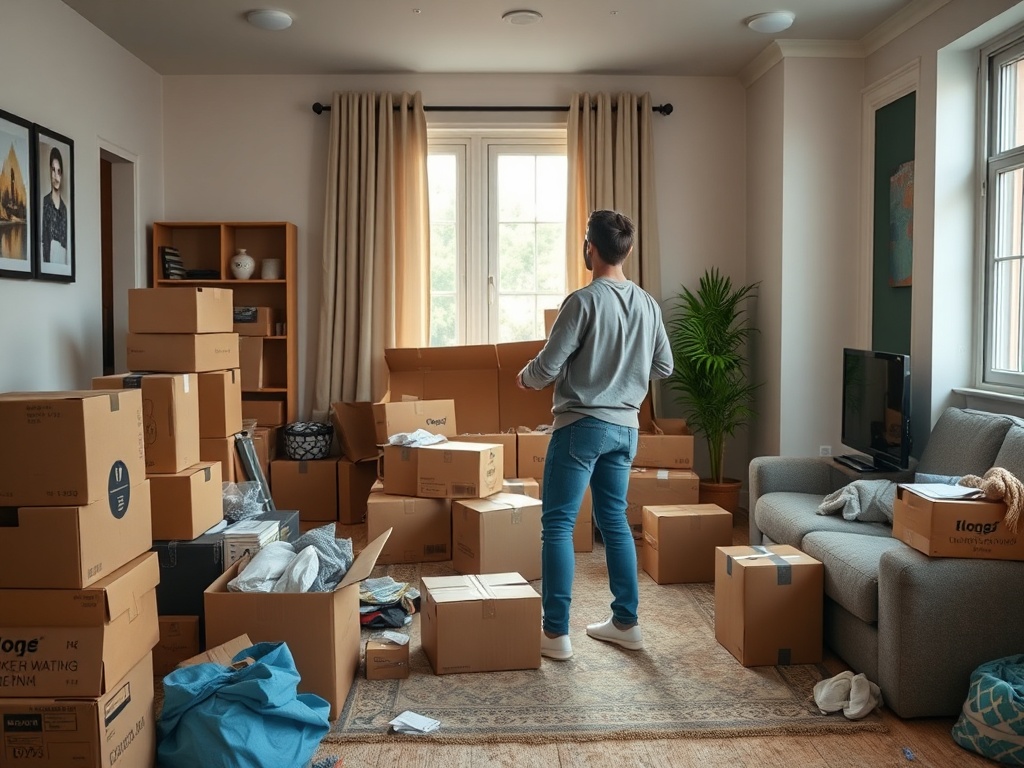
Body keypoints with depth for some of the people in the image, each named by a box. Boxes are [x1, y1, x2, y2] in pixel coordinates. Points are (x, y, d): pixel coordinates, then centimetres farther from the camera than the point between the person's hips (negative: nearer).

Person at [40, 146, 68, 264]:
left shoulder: (64, 208, 14)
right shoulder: (45, 203, -2)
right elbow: (43, 240, -7)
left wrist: (66, 260, 8)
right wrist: (46, 261, -15)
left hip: (63, 260, 5)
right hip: (50, 260, -5)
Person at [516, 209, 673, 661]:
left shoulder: (584, 301, -15)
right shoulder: (648, 305, 6)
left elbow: (547, 367, -16)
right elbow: (663, 368, 14)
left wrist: (524, 377, 6)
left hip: (582, 425, -7)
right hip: (625, 428, 7)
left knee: (557, 525, 0)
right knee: (614, 521, 16)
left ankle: (555, 633, 3)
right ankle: (626, 622, 22)